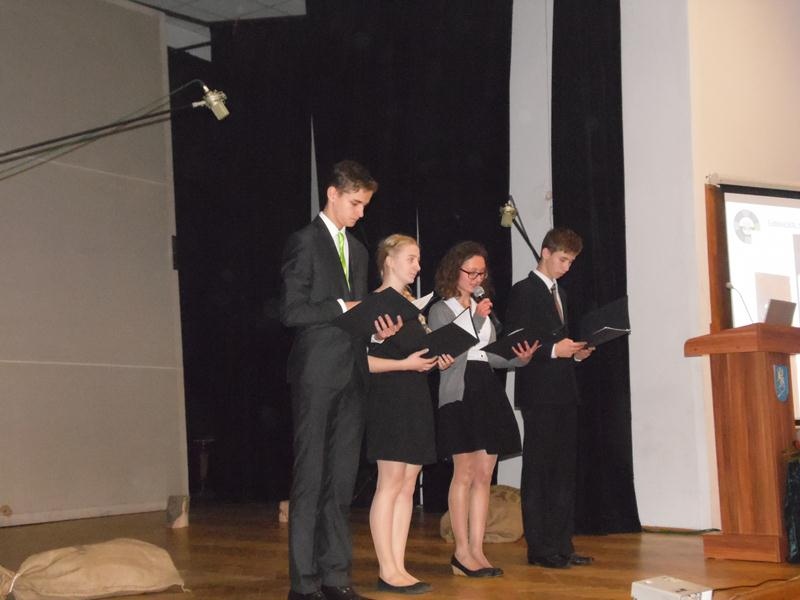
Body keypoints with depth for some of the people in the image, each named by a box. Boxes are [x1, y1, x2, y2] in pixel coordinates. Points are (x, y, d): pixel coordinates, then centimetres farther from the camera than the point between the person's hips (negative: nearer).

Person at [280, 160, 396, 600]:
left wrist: (376, 326, 3)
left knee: (341, 479, 8)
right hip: (316, 372, -7)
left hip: (352, 373, 7)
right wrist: (342, 308, -13)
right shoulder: (304, 242, -4)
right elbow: (291, 311, -11)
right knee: (309, 478, -3)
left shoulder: (358, 250, 19)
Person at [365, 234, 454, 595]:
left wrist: (438, 360, 4)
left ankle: (398, 567, 9)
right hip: (388, 398, -8)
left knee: (408, 485, 6)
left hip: (416, 399, 8)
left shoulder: (413, 304, 17)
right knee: (390, 483, -7)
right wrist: (405, 364, -18)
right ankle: (388, 572, -2)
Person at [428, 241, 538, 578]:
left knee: (484, 475, 5)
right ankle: (462, 553, 2)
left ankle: (477, 550, 9)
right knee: (465, 474, -5)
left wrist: (519, 358, 0)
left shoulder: (482, 310, 18)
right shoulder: (440, 310, 0)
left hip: (488, 392, 7)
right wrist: (475, 320, -17)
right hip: (459, 393, -6)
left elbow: (490, 355, 18)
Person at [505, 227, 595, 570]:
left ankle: (561, 544, 14)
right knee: (538, 470, -3)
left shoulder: (559, 293, 20)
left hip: (564, 391, 8)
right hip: (538, 393, -8)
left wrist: (575, 352, 5)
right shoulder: (523, 291, -6)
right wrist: (554, 350, -19)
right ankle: (539, 548, 2)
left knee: (564, 469, 9)